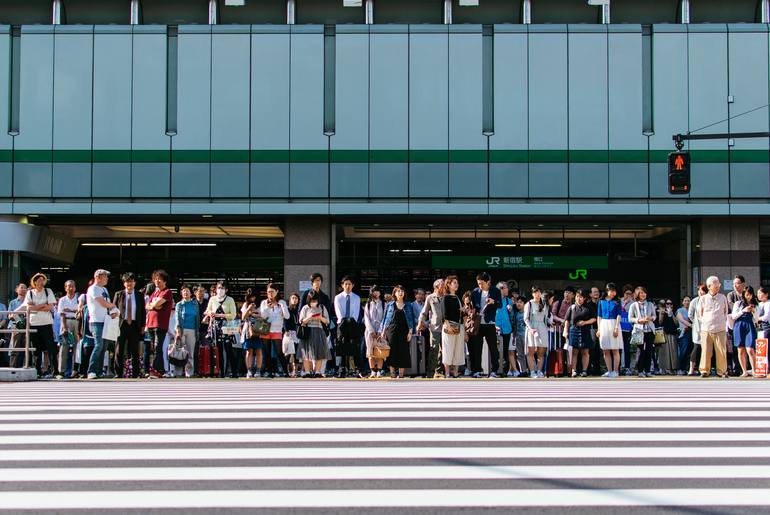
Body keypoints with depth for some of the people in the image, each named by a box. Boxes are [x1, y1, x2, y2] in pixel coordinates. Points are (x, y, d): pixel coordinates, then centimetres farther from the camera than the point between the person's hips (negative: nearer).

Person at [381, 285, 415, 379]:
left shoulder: (408, 306, 10)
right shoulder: (390, 305, 9)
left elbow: (411, 319, 9)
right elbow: (385, 318, 10)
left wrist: (410, 332, -2)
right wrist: (383, 331, 2)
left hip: (403, 331, 0)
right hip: (391, 330, 0)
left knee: (403, 351, -4)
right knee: (392, 351, -5)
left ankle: (401, 373, 0)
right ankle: (392, 372, 0)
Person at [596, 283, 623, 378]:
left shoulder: (616, 302, 2)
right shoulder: (601, 302, 9)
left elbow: (618, 315, -3)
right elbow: (599, 316, 10)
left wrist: (616, 328, -14)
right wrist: (599, 329, 4)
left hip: (614, 325, -3)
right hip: (603, 325, 3)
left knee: (615, 350, -4)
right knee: (606, 351, 4)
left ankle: (615, 371, -1)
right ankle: (609, 371, 9)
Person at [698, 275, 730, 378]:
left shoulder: (723, 298, 7)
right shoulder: (703, 299, 5)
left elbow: (726, 312, 17)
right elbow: (699, 313, 14)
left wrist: (722, 322, 10)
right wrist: (705, 321, 6)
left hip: (720, 329, 0)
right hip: (706, 329, 0)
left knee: (721, 351, -3)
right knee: (705, 351, -2)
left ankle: (722, 371, 5)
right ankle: (705, 370, 6)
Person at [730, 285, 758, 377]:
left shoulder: (755, 305, 13)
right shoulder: (738, 303, 8)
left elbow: (756, 320, 12)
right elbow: (733, 316, 2)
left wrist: (753, 311, -6)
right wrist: (743, 311, -10)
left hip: (750, 327, 0)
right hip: (739, 327, 0)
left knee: (750, 350, -12)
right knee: (741, 351, 1)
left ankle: (754, 371, -6)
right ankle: (744, 372, 8)